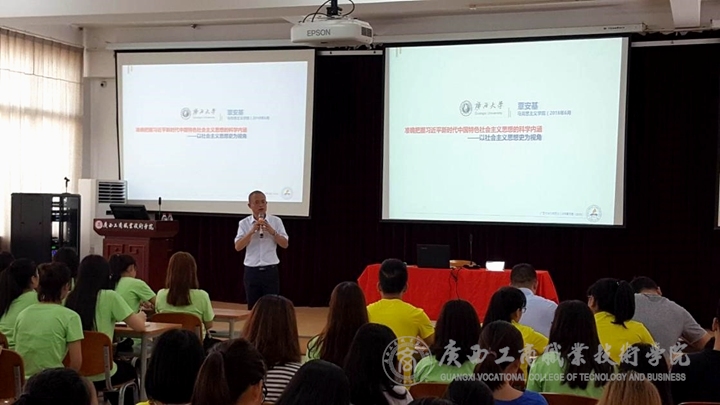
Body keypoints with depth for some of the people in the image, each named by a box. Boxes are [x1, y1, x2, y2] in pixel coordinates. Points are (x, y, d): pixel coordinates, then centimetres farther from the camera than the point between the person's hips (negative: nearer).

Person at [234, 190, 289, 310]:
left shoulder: (276, 221, 0)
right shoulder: (244, 223, 0)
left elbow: (285, 245, -2)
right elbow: (238, 247, -8)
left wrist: (272, 231, -16)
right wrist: (252, 231, -19)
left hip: (270, 270, 0)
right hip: (252, 271, 0)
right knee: (253, 307, 9)